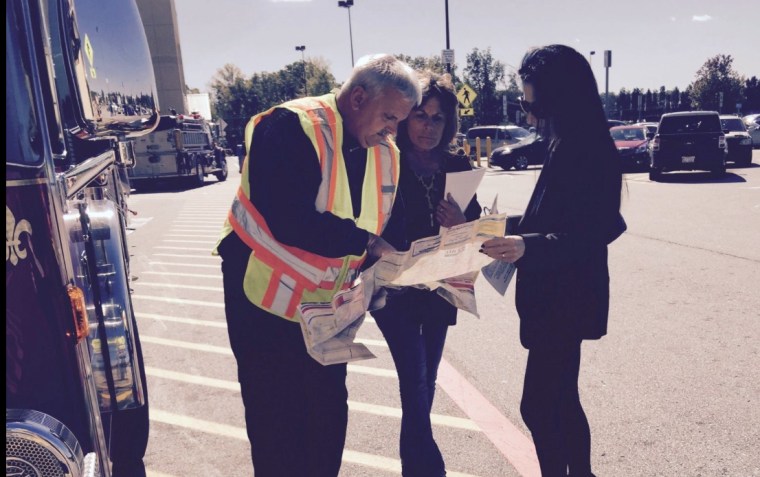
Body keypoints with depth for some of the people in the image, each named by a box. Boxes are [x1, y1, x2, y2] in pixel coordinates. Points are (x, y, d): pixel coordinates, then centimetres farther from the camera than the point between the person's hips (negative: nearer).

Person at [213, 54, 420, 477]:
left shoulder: (386, 154, 2)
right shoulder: (291, 127, -20)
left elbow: (386, 228, 7)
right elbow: (290, 221, -31)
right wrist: (366, 242, -30)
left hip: (326, 299, 6)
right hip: (267, 292, -6)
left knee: (329, 409, 14)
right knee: (276, 417, 6)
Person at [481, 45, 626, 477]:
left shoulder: (589, 151, -18)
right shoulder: (569, 147, 11)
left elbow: (589, 236, -22)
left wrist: (528, 247, -35)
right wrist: (511, 234, 17)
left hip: (566, 299, -10)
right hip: (557, 296, 10)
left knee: (538, 406, -1)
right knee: (559, 399, 19)